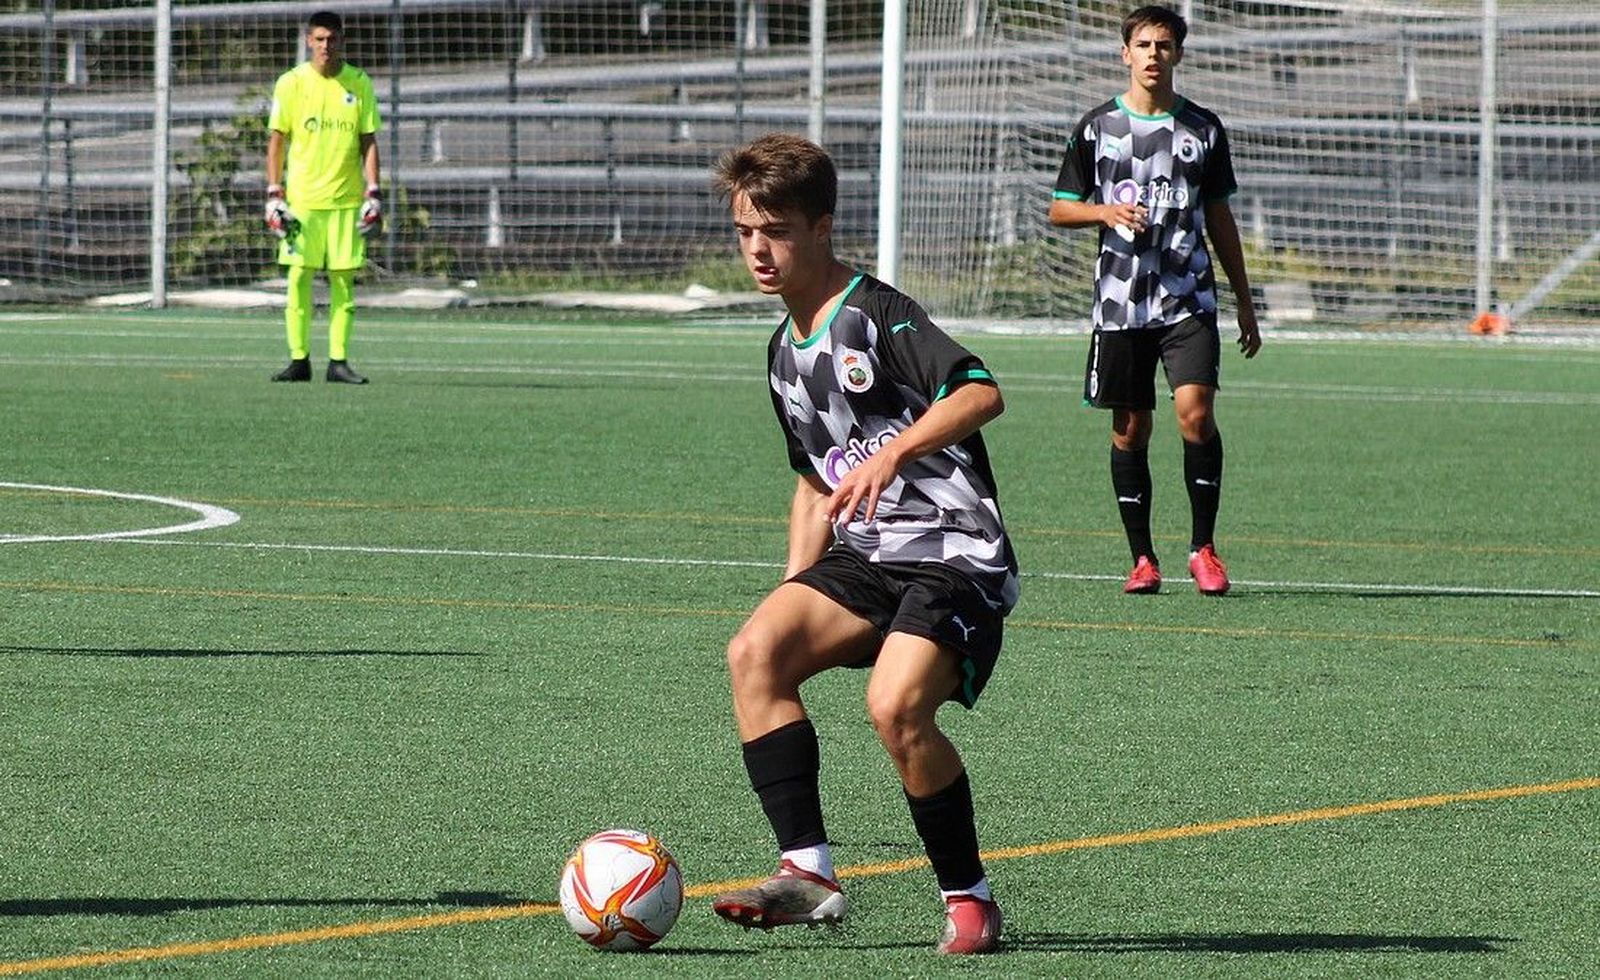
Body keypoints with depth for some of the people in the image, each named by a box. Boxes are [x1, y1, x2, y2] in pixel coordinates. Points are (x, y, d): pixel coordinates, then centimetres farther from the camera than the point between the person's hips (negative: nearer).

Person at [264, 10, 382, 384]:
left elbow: (369, 141, 6)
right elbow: (276, 140, 4)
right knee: (299, 277, -3)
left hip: (346, 199, 1)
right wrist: (274, 195, -4)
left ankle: (339, 361, 4)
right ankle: (299, 360, 2)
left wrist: (373, 194, -3)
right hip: (302, 197, -1)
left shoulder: (360, 84, 4)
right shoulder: (291, 83, 2)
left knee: (343, 279, 1)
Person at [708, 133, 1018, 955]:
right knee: (755, 649, -18)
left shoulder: (877, 316, -9)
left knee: (895, 704, -29)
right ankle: (807, 872, -20)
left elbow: (981, 393, -23)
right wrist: (795, 590, 20)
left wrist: (892, 454, -35)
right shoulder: (786, 354, 18)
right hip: (862, 556, 8)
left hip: (954, 556, -8)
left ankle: (969, 898, -9)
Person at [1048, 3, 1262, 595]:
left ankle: (1202, 548, -7)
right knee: (1130, 429, 2)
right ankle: (1142, 558, 11)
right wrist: (1104, 211, -11)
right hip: (1120, 301, 0)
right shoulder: (1097, 127, 6)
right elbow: (1060, 209, 10)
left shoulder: (1203, 129, 9)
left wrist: (1244, 302, 15)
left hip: (1189, 299, 0)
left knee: (1196, 411, -16)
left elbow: (1220, 218, 16)